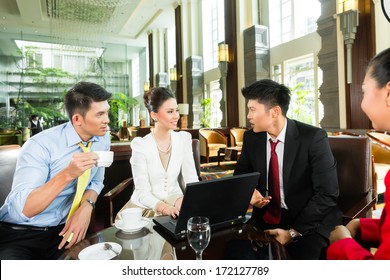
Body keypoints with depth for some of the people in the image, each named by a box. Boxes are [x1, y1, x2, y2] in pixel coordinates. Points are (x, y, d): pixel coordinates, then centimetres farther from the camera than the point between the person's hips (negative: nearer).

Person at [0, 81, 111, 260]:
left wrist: (86, 207, -14)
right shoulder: (40, 145, -20)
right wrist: (67, 174, -37)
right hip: (19, 235, -3)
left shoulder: (102, 139, -3)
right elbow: (20, 209, -24)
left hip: (64, 230, 4)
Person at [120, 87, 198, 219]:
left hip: (175, 199, 3)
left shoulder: (184, 138, -3)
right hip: (147, 205, -3)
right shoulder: (140, 145, -14)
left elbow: (191, 179, -6)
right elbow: (142, 192, -16)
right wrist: (164, 208, -34)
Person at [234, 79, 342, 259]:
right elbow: (240, 175, 11)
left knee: (307, 251, -30)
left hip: (309, 220, -3)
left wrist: (293, 232, -18)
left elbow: (327, 194, -14)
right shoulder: (251, 138, -2)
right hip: (266, 216, 4)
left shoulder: (313, 138, -15)